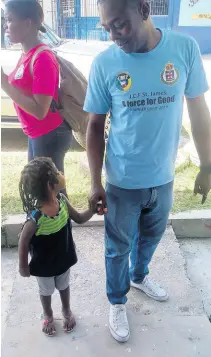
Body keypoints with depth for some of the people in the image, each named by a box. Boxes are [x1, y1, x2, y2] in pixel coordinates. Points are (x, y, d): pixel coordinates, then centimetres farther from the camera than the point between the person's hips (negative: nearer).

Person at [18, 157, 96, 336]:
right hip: (44, 265, -4)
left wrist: (93, 208, -20)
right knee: (46, 291, 25)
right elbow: (24, 242, -21)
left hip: (64, 258, 4)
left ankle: (67, 311, 57)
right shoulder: (36, 217, -38)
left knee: (64, 286, 29)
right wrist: (23, 266, -9)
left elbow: (79, 218, -4)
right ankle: (48, 316, 55)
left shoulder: (62, 200, -21)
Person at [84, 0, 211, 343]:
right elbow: (95, 126, -6)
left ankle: (139, 276, 56)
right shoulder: (104, 63, -13)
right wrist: (96, 183, -6)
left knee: (151, 236, 25)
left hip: (164, 177, 3)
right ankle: (118, 302, 43)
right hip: (123, 181, -2)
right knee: (119, 247, 15)